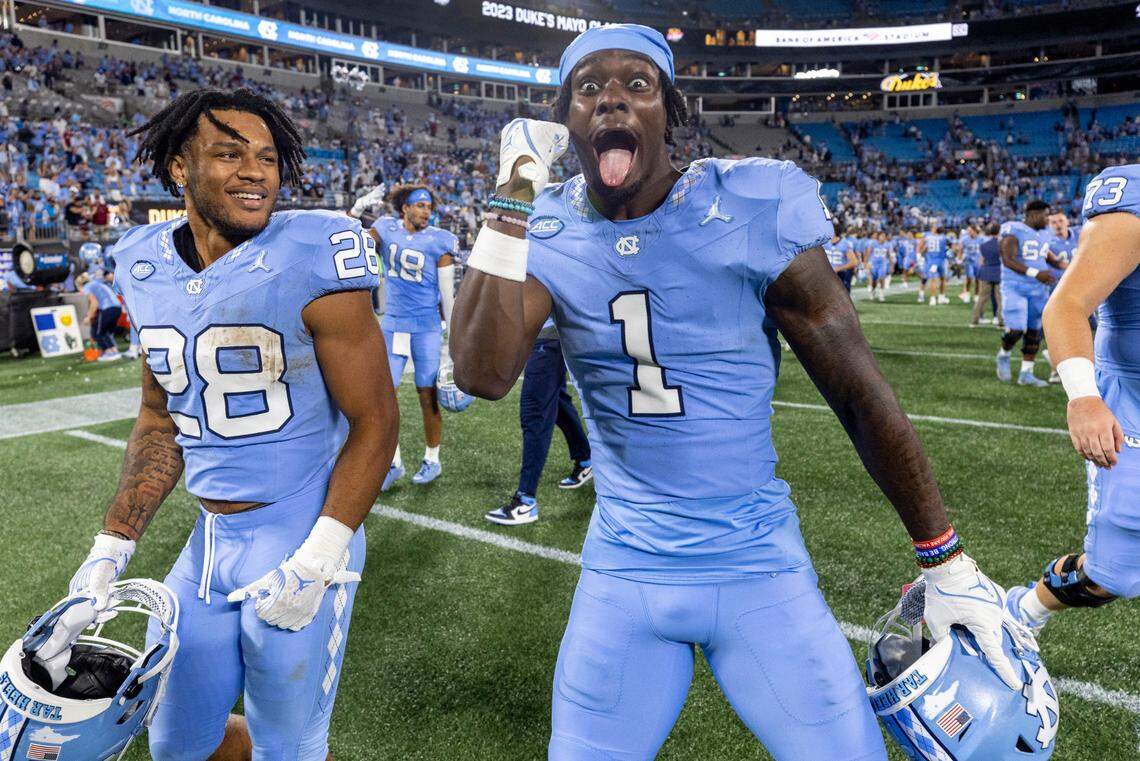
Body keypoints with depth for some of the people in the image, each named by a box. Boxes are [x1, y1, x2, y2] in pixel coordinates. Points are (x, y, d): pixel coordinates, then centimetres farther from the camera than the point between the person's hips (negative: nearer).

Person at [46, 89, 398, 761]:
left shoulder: (313, 260, -16)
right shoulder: (148, 266, 2)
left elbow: (375, 420, -13)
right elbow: (163, 420, 12)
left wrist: (316, 560, -17)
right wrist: (111, 551, 8)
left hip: (303, 534, -6)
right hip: (210, 540, 6)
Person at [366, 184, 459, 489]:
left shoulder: (439, 241, -5)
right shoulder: (386, 229, 4)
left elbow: (447, 294, -3)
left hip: (426, 325, -3)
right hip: (392, 323, 3)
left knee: (428, 395, 2)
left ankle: (432, 459, 21)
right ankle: (393, 463, 15)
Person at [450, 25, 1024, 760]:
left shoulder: (752, 214, -13)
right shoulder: (549, 236, -5)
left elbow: (859, 391, -7)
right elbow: (482, 375, -21)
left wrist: (948, 564, -1)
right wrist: (514, 198, -20)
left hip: (759, 567, -1)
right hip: (624, 570, 2)